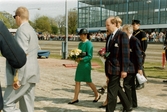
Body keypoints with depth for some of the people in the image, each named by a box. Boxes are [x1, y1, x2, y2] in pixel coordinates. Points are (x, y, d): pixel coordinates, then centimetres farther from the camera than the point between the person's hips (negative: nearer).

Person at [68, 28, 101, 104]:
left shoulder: (89, 44, -13)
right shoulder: (80, 43, 10)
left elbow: (90, 56, -16)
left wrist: (81, 59, -25)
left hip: (86, 64, -7)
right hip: (80, 64, 7)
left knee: (88, 82, 5)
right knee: (77, 81, 6)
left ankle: (97, 95, 25)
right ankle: (75, 98, 13)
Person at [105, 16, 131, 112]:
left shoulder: (122, 35, -11)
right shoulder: (109, 37, 14)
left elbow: (126, 53, -16)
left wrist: (124, 69, -18)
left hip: (117, 68, -9)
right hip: (110, 67, 9)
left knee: (112, 90, -5)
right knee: (117, 89, 18)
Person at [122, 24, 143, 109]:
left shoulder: (135, 41, -15)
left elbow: (139, 55, -16)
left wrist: (139, 68, -17)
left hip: (132, 67, -9)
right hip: (127, 67, 9)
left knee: (127, 85, -7)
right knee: (131, 86, 15)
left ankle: (129, 104, 4)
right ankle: (133, 103, 27)